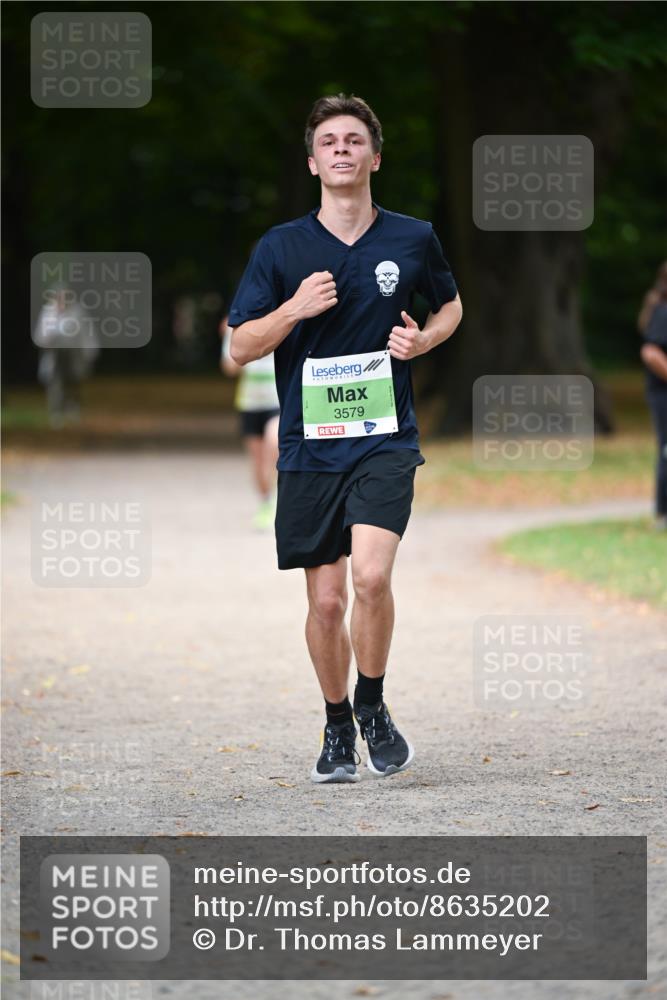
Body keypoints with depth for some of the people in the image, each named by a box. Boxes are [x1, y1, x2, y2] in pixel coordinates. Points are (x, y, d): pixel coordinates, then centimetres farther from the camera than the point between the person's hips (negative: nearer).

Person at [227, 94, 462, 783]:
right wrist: (294, 309, -15)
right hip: (309, 446, 1)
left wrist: (423, 338, 1)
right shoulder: (281, 247, 1)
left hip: (385, 441, -1)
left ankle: (372, 706, 2)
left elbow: (450, 305, 22)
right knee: (325, 601, 4)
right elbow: (241, 346, 3)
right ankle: (337, 730, 24)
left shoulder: (413, 240, 3)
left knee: (372, 576, -21)